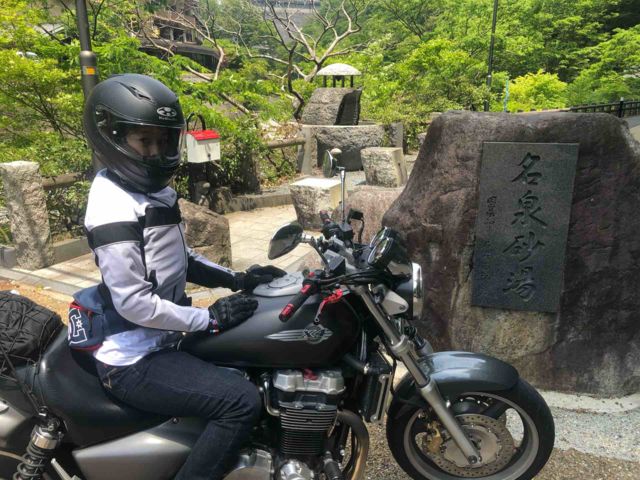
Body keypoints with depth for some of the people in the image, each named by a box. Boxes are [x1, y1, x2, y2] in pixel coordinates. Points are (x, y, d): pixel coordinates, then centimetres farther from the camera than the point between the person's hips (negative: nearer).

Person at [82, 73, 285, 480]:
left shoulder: (154, 190, 8)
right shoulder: (115, 208, -23)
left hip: (164, 339, 10)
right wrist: (210, 319, -21)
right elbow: (133, 302, -25)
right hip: (136, 361, -10)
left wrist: (235, 278, 4)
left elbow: (178, 259, 15)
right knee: (241, 400, -22)